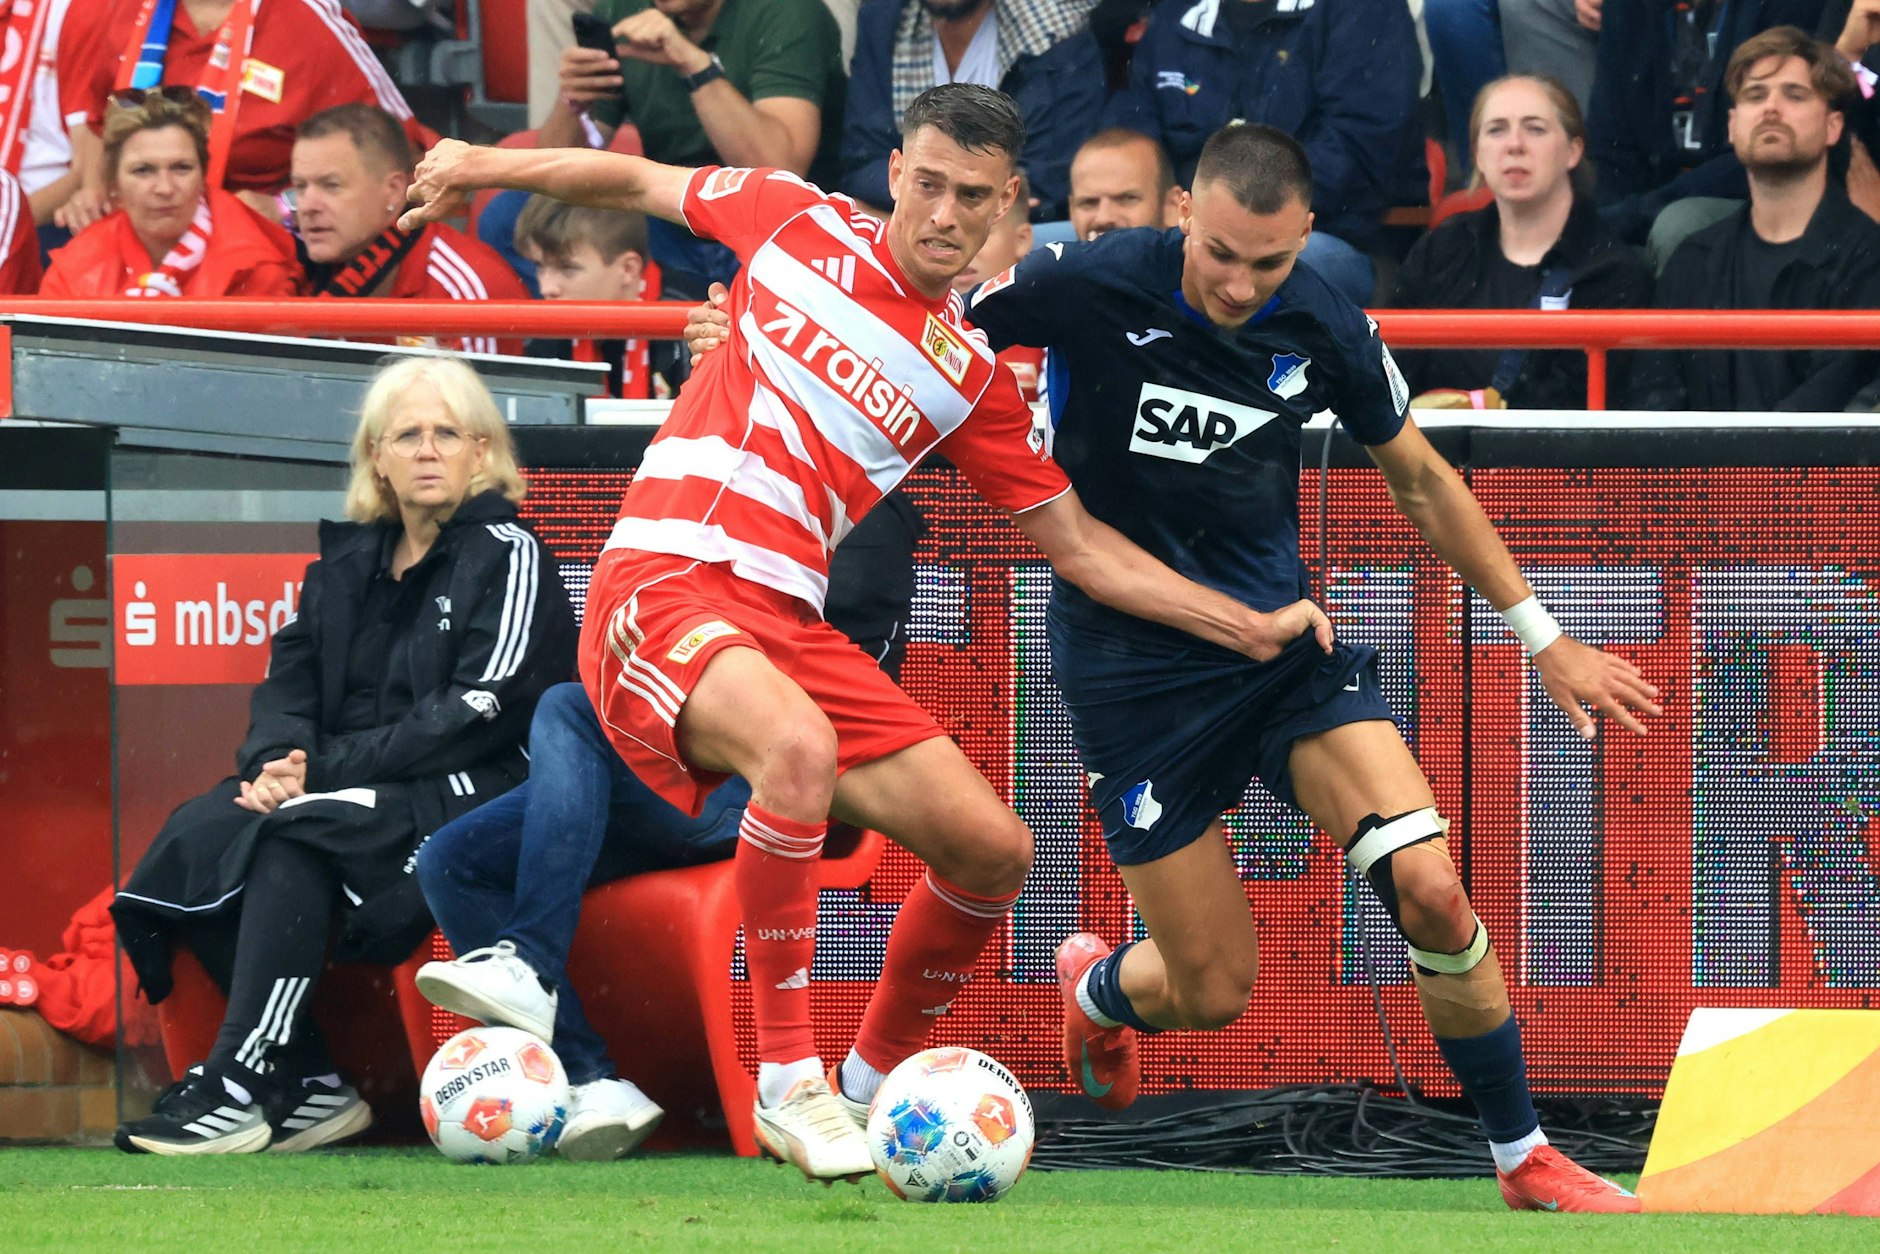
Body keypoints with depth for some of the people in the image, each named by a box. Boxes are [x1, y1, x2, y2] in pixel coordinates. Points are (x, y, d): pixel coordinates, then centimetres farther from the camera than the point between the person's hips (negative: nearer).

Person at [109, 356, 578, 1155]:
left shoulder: (505, 554, -1)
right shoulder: (348, 563, 20)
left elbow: (481, 708, -12)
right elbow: (289, 681, 14)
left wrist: (325, 769, -16)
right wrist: (279, 759, -11)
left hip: (468, 794, -7)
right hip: (354, 792, 7)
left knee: (294, 835, -33)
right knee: (198, 839, -21)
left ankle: (241, 1087, -36)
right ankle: (309, 1086, -21)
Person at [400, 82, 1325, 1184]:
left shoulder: (974, 377, 9)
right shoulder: (798, 221, 4)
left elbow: (1081, 547, 14)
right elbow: (638, 181, 19)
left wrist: (1254, 630, 8)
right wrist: (488, 166, 13)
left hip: (790, 627, 5)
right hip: (662, 585, -5)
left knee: (993, 849, -4)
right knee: (802, 747, -36)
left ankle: (874, 1083, 20)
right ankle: (788, 1084, -28)